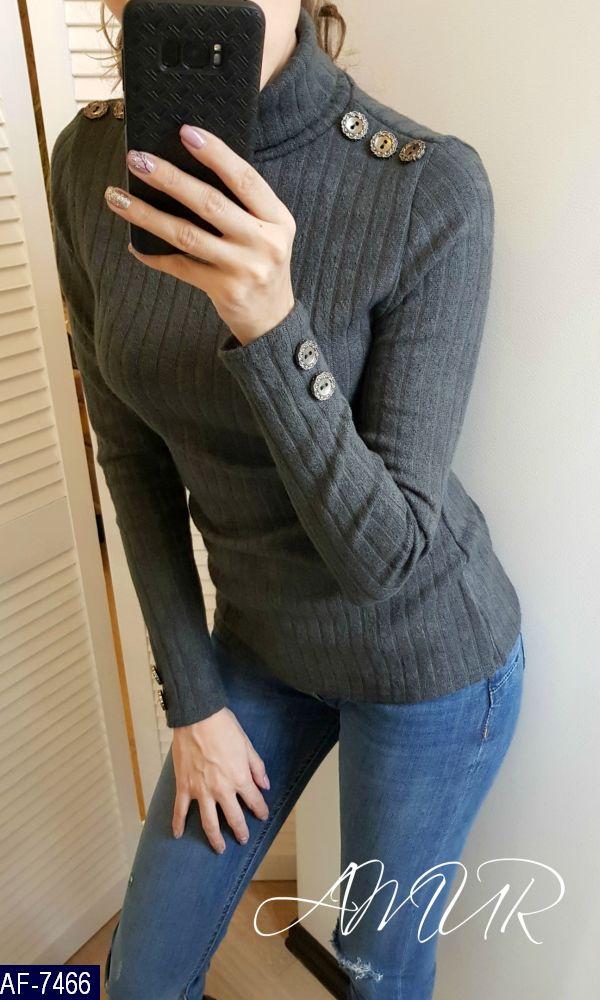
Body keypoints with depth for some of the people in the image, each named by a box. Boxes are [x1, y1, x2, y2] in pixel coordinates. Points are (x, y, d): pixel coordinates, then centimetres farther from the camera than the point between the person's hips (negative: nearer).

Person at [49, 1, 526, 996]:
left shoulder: (432, 186, -24)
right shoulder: (93, 164, -10)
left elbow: (383, 556, -24)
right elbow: (135, 460, -2)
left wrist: (271, 328, -40)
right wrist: (191, 697, 1)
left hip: (425, 656, -3)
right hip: (262, 637, 4)